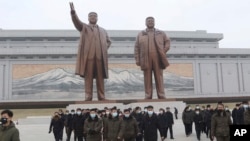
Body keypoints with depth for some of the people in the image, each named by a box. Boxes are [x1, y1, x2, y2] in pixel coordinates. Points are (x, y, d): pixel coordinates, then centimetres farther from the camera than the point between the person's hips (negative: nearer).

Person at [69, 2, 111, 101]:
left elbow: (108, 41, 31)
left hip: (100, 56, 3)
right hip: (88, 56, -3)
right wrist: (73, 12, -23)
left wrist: (105, 48, 11)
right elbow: (76, 21, -5)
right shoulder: (84, 27, 14)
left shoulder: (103, 30, 25)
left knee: (100, 77, 2)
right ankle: (88, 97, -1)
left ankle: (101, 97, 6)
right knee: (88, 77, -3)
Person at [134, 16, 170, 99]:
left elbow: (167, 41, 18)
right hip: (146, 60, 0)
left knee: (159, 78, -1)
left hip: (157, 59, 0)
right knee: (147, 79, -1)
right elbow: (136, 48, 9)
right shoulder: (140, 34, 14)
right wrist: (137, 60, -1)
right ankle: (148, 97, 1)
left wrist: (164, 51, 2)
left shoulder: (161, 33, 16)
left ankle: (161, 97, 1)